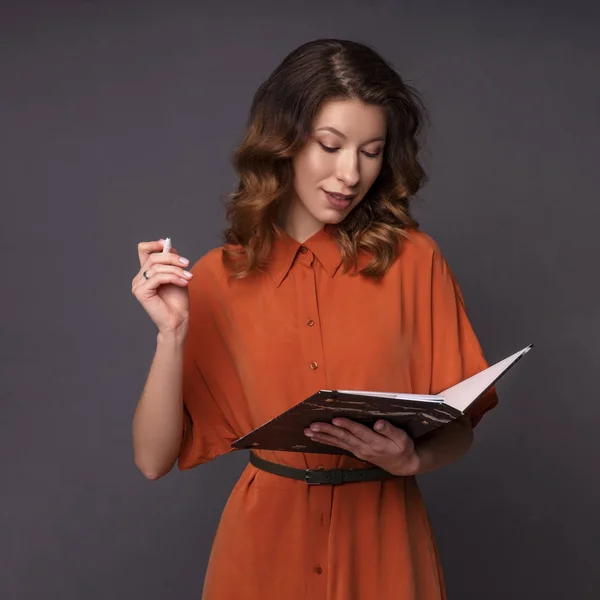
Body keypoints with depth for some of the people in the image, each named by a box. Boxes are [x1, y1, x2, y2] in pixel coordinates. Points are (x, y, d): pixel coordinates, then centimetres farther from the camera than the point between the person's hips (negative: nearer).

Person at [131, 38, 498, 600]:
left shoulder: (413, 260, -8)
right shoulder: (219, 277, -4)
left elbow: (458, 429, -1)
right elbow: (154, 459, -7)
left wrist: (410, 460, -21)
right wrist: (173, 335, -20)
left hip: (384, 538, 0)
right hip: (267, 535, 1)